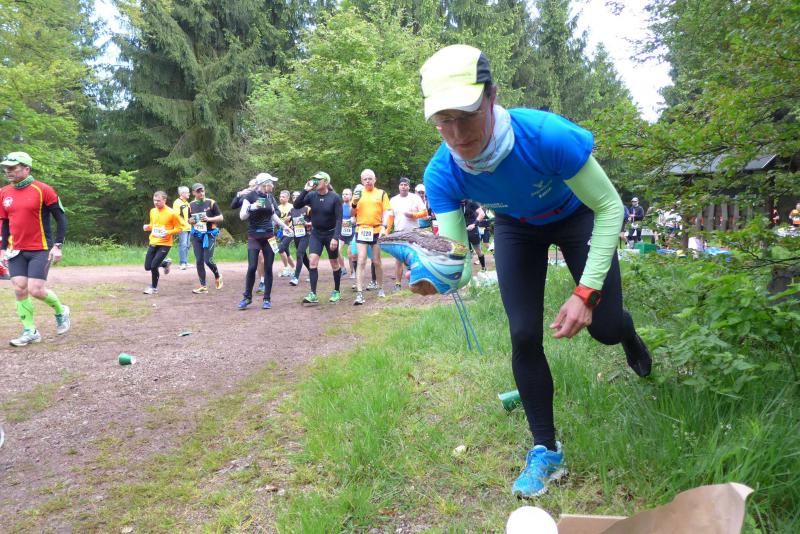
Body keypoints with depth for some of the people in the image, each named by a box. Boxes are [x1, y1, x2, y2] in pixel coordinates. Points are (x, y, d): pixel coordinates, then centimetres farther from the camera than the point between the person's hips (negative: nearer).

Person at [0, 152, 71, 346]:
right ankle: (30, 331, 10)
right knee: (19, 289, -1)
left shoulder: (43, 190, -9)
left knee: (35, 290, -11)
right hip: (16, 251, 5)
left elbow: (61, 218, -5)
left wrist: (57, 245, -12)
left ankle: (61, 311, 18)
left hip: (40, 250, -5)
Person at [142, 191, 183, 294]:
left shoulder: (171, 213, -13)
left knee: (154, 266, -12)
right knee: (147, 266, 4)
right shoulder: (152, 211, 6)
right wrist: (148, 227, -1)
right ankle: (165, 263, 33)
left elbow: (179, 228, -7)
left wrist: (168, 232, -23)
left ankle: (154, 287, 12)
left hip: (165, 244, -6)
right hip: (153, 243, 6)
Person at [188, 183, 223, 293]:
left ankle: (217, 276, 18)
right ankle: (203, 286, 10)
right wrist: (190, 221, -4)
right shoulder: (191, 205, 7)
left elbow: (220, 218, -2)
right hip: (196, 235, 4)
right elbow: (189, 220, 20)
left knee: (208, 259, -12)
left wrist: (209, 219, -17)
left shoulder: (211, 203, -4)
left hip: (209, 234, -4)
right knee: (199, 261, 2)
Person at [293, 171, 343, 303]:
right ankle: (313, 294, -10)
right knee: (312, 261, -11)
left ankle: (336, 291, 25)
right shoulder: (311, 195, -5)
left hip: (330, 234, -3)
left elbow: (339, 219, -15)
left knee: (334, 264, 8)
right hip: (316, 234, 3)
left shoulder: (335, 197, -14)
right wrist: (305, 190, -21)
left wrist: (336, 237, -22)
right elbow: (296, 206, -13)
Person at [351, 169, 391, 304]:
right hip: (362, 230, 1)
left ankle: (380, 288, 29)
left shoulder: (381, 193, 4)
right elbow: (352, 214, 9)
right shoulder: (358, 193, 8)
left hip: (377, 231, 0)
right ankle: (359, 294, -10)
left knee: (377, 261, 10)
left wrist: (384, 226, -14)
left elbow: (387, 211, 0)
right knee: (361, 261, -6)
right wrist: (354, 203, -10)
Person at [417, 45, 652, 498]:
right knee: (524, 338, -5)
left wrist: (586, 293, -35)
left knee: (604, 328, -4)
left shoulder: (549, 136, -41)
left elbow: (610, 208, -28)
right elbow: (459, 263, -31)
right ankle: (546, 451, 14)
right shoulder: (442, 174, -32)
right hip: (516, 228, 2)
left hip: (576, 215, -1)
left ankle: (627, 331, 39)